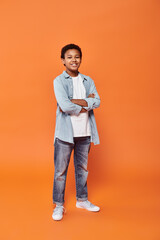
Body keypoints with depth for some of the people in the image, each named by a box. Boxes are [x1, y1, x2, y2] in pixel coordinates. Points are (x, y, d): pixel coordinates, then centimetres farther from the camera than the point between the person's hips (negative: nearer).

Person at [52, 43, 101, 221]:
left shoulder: (88, 81, 9)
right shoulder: (59, 81, -4)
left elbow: (97, 101, -6)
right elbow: (65, 106, -18)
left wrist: (74, 101, -15)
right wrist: (86, 103, -9)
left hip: (85, 133, 4)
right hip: (65, 133, -4)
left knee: (82, 168, 17)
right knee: (60, 170, 4)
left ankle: (82, 200, 35)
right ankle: (58, 205, 22)